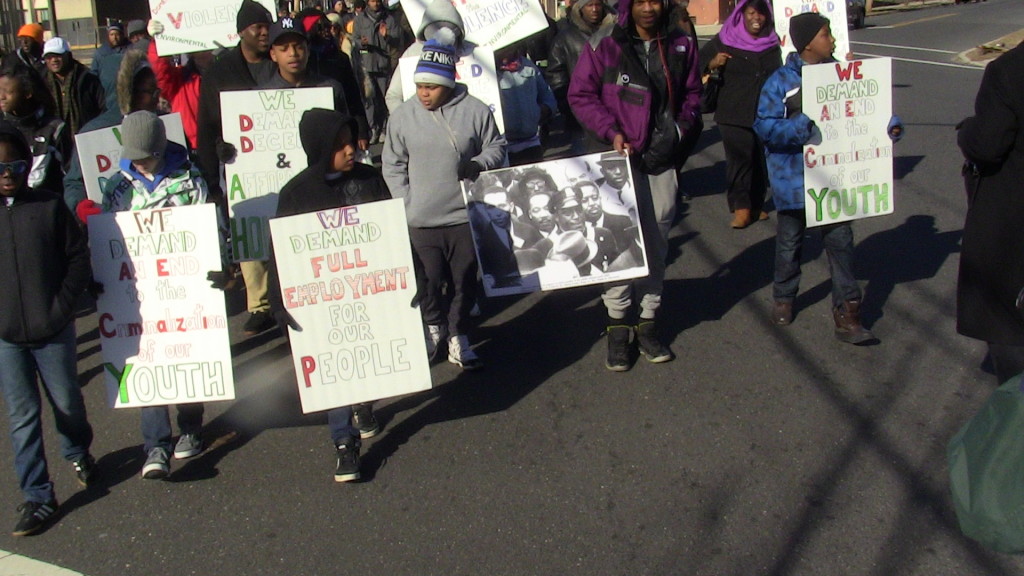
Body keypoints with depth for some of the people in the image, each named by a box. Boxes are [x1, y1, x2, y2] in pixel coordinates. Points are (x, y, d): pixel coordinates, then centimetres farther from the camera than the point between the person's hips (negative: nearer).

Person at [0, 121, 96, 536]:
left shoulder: (50, 207, -6)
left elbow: (78, 258, -3)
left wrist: (62, 304, -12)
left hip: (53, 330, -1)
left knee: (67, 402, 15)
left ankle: (77, 452, 45)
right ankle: (37, 496, 17)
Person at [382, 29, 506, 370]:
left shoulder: (475, 111, -4)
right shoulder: (403, 116, 0)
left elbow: (496, 148, 6)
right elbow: (393, 164, 7)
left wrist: (477, 164, -15)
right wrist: (405, 202, 0)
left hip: (466, 216, 0)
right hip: (421, 220, 0)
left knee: (465, 279, 8)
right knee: (428, 281, 4)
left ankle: (458, 337, 25)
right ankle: (433, 325, 32)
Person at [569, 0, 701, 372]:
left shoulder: (681, 45, 6)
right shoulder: (605, 45, -4)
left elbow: (692, 93, 16)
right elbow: (580, 95, -2)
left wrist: (684, 127, -2)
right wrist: (611, 132, -12)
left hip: (663, 161, 3)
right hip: (620, 158, -3)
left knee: (657, 244, 8)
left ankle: (648, 323, 20)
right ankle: (618, 326, 9)